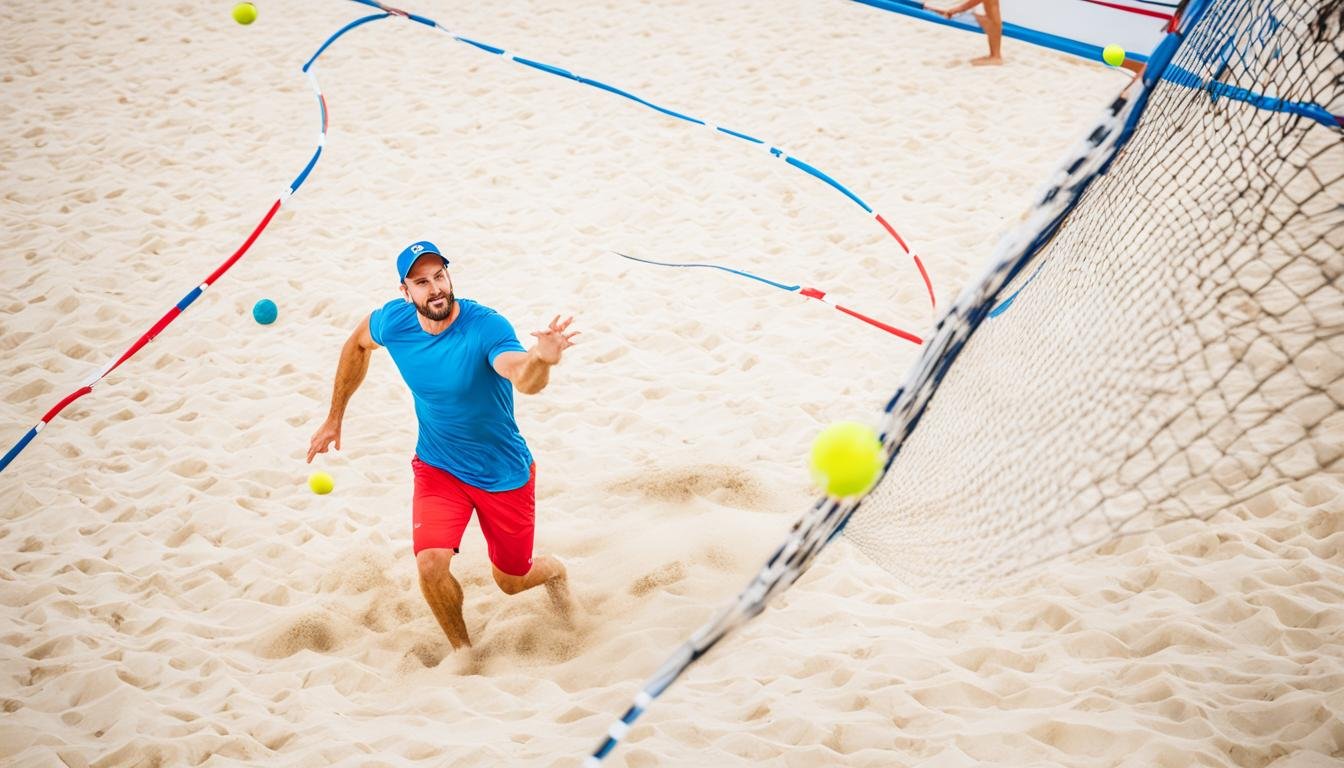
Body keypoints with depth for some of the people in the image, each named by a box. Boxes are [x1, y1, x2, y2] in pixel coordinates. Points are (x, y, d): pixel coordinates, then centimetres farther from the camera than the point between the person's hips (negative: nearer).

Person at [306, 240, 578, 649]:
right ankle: (463, 649, 7)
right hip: (437, 466, 2)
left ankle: (554, 570, 51)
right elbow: (357, 344, 8)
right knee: (431, 563, -21)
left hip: (504, 473, -2)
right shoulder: (394, 322, -16)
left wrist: (540, 360, -73)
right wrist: (334, 418, 12)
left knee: (511, 581, 13)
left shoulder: (486, 326, -30)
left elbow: (524, 380, -49)